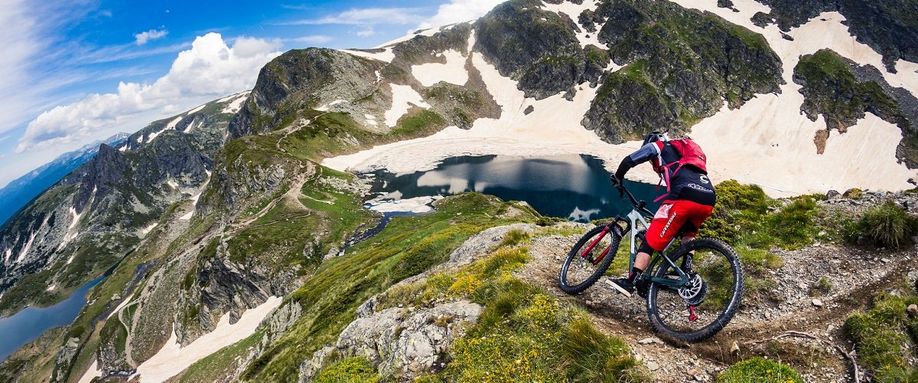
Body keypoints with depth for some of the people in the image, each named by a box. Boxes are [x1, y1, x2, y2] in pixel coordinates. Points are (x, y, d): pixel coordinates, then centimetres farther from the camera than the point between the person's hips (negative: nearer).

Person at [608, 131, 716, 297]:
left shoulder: (656, 146, 21)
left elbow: (629, 160, 10)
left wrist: (618, 177, 28)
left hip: (685, 196, -7)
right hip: (708, 200, 7)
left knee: (652, 239, -2)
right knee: (689, 233, 33)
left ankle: (630, 282, -6)